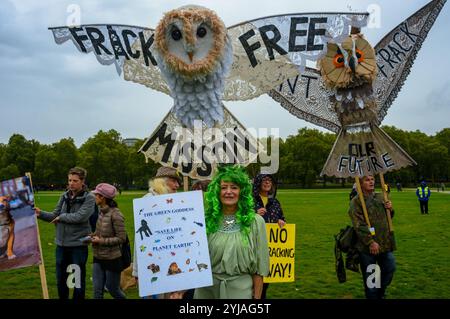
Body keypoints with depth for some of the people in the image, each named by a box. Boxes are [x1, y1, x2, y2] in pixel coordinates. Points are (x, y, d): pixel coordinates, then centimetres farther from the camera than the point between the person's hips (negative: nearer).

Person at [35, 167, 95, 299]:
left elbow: (79, 217, -22)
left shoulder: (89, 198, -10)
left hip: (78, 244, -5)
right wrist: (40, 213, -10)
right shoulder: (64, 196, 6)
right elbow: (55, 216, 6)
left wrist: (62, 216, -11)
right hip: (61, 244, 5)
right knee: (61, 278, 17)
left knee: (78, 279, 7)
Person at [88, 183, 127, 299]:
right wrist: (94, 236, -1)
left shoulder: (115, 214, -18)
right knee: (97, 291, 7)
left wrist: (101, 241, -18)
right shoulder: (100, 212, 4)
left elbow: (121, 238, -18)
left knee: (113, 289, 9)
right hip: (98, 258, 7)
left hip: (112, 259, -6)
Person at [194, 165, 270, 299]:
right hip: (207, 287, 1)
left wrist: (257, 296, -2)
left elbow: (259, 265, -2)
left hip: (240, 288, -1)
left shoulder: (255, 221, -5)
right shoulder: (206, 220, -2)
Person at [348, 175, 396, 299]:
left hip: (385, 243, 6)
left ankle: (380, 293, 37)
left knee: (390, 269, 13)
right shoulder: (356, 202, -10)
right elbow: (359, 225, -16)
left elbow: (387, 218, 23)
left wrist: (390, 210, 0)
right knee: (370, 278, 5)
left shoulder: (380, 197, 9)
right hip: (367, 246, -6)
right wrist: (370, 242, -21)